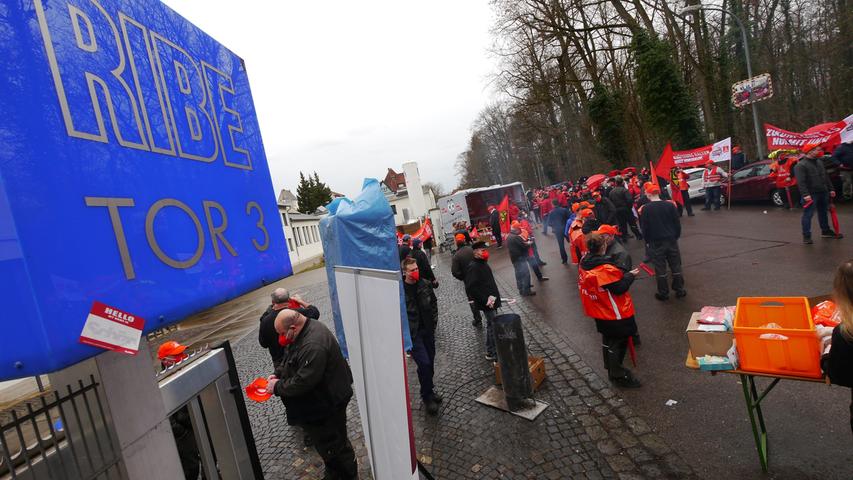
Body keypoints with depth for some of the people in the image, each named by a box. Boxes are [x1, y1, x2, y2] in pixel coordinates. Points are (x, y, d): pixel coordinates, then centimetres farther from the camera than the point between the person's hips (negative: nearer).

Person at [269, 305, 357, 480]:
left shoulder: (313, 346, -34)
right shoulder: (307, 329, -1)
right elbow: (290, 360, 14)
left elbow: (303, 382, -31)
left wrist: (278, 387, -16)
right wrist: (278, 374, 0)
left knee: (333, 443, 10)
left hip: (327, 404, -10)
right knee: (323, 440, 26)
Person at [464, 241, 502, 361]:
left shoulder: (483, 263, 10)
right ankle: (492, 353, 10)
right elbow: (470, 288, -26)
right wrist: (485, 300, -24)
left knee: (491, 325, 19)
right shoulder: (473, 267, -20)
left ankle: (491, 350, 34)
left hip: (491, 300, 10)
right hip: (486, 303, -10)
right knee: (493, 326, -3)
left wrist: (492, 295, 8)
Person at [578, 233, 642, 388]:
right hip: (615, 313, -8)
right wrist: (630, 275, -10)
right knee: (618, 343, 8)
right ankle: (618, 375, 21)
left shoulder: (584, 264, -4)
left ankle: (611, 368, 41)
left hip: (600, 311, 8)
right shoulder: (605, 269, -30)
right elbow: (620, 288, -24)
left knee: (608, 340, 24)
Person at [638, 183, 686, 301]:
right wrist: (676, 236, 15)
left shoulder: (645, 209, -12)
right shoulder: (670, 205, -4)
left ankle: (663, 293, 15)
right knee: (676, 266, 14)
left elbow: (644, 228, -7)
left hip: (656, 242, -3)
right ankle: (679, 290, 24)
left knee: (660, 269, 6)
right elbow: (677, 223, 1)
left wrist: (648, 241, 7)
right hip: (671, 240, 3)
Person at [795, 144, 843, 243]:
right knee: (808, 215, -5)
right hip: (811, 194, -8)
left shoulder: (819, 162, 14)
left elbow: (826, 177, 21)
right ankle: (806, 236, -1)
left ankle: (826, 231, 30)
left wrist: (831, 189, 18)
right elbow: (801, 182, -21)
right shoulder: (801, 165, -14)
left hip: (823, 193, 8)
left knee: (823, 213, 18)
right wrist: (805, 194, -28)